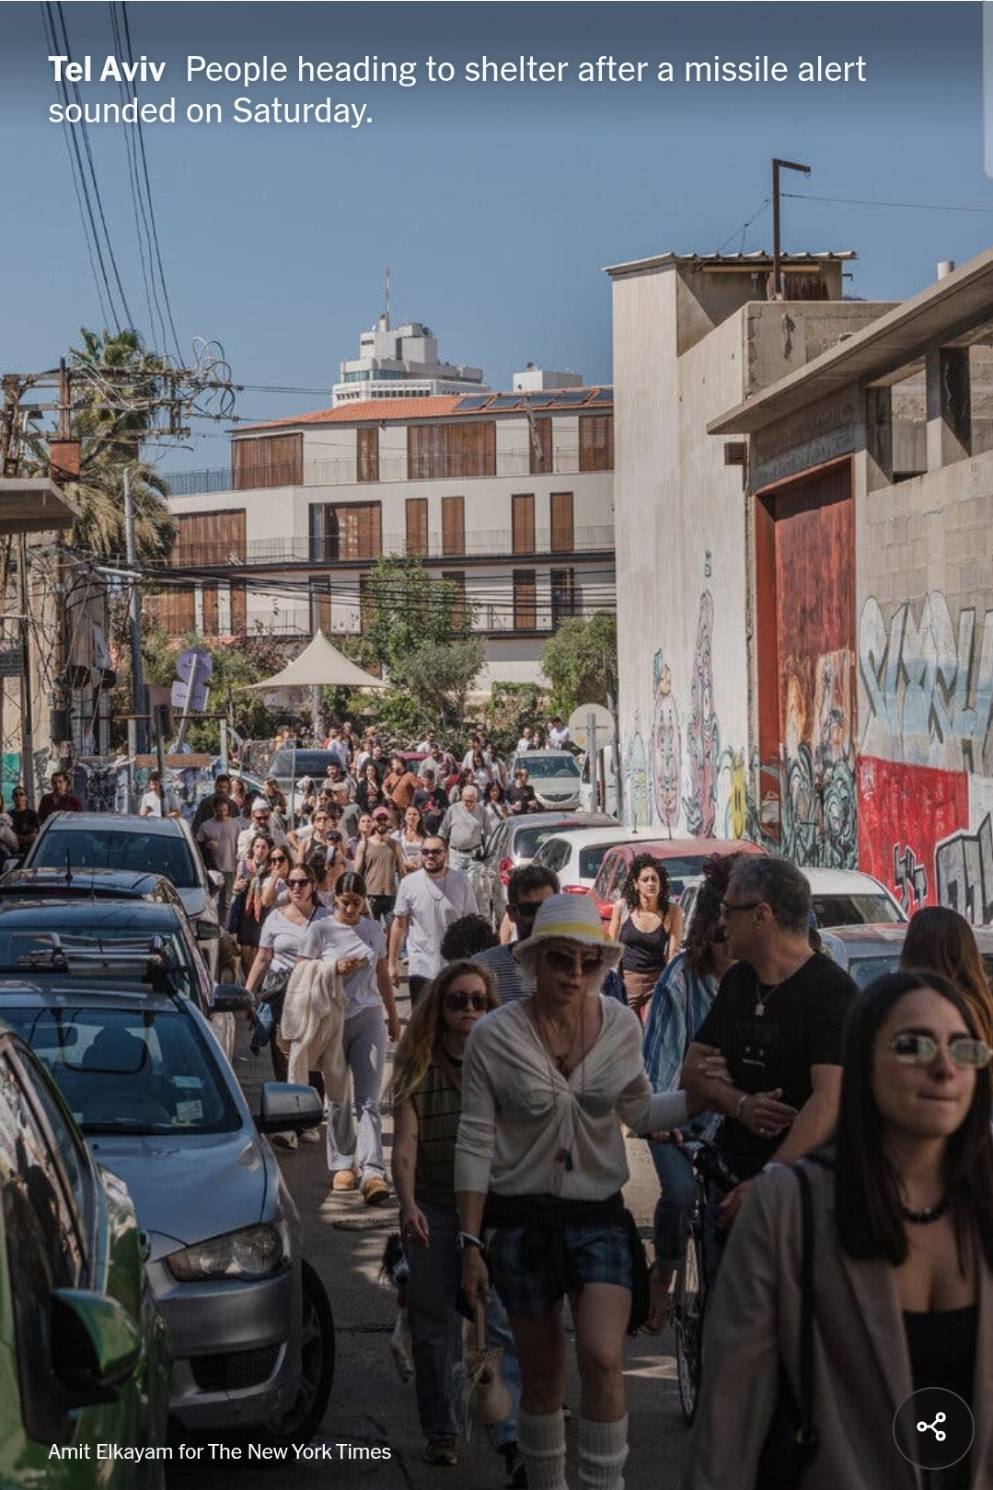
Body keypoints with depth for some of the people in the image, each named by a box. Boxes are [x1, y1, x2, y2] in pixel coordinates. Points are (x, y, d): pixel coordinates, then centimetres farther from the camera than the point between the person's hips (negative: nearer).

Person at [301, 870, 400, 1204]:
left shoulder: (374, 930, 10)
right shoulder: (320, 930, 0)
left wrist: (393, 1017, 21)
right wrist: (336, 969, -15)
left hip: (369, 1017, 1)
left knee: (368, 1100, -8)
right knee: (338, 1099, 6)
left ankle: (372, 1172, -18)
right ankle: (342, 1165, 20)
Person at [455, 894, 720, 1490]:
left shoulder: (622, 1026, -1)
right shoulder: (495, 1035, -8)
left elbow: (640, 1113, 11)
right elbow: (475, 1144, -6)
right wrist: (471, 1242, -7)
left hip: (600, 1217, 1)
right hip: (522, 1221, -1)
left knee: (603, 1359, -17)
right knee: (542, 1374, 9)